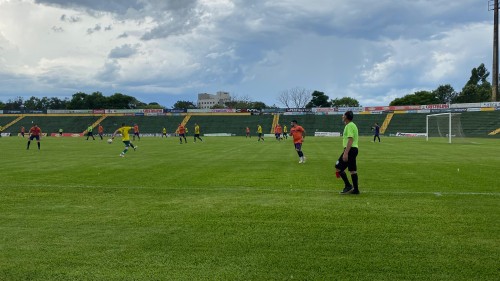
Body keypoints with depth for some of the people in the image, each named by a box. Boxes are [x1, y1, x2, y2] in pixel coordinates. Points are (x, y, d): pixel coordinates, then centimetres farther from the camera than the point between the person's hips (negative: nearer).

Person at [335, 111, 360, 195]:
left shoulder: (349, 126, -14)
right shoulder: (353, 125, 18)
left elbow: (350, 140, -22)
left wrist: (346, 153, -26)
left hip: (350, 149, -10)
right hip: (354, 149, 10)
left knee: (338, 167, -6)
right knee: (353, 170, 10)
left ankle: (348, 186, -5)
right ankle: (355, 189, 11)